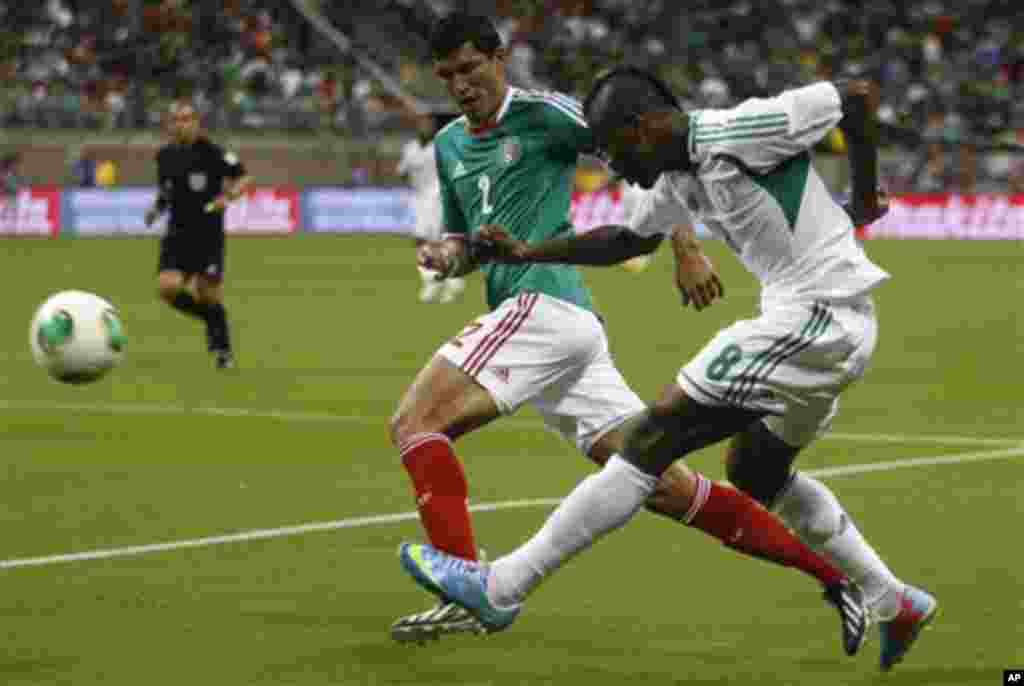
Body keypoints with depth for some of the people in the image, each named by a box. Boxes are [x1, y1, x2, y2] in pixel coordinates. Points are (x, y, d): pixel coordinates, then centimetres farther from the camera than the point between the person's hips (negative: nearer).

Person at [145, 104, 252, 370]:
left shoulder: (211, 152, -9)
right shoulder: (165, 156, 8)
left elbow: (244, 178, -5)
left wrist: (229, 196, -23)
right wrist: (156, 208, 4)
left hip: (208, 235, -4)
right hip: (177, 235, 4)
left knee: (209, 293, -2)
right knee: (168, 289, -14)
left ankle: (224, 350, 21)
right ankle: (210, 317, 17)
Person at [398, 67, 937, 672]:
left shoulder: (740, 131, -15)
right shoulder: (682, 176, 13)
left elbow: (859, 95, -12)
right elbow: (629, 240, 30)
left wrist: (865, 199, -2)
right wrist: (530, 253, 25)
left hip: (816, 320, -10)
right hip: (829, 327, 10)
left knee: (652, 439, -8)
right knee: (758, 474, 27)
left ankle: (500, 588, -6)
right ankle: (895, 604, 31)